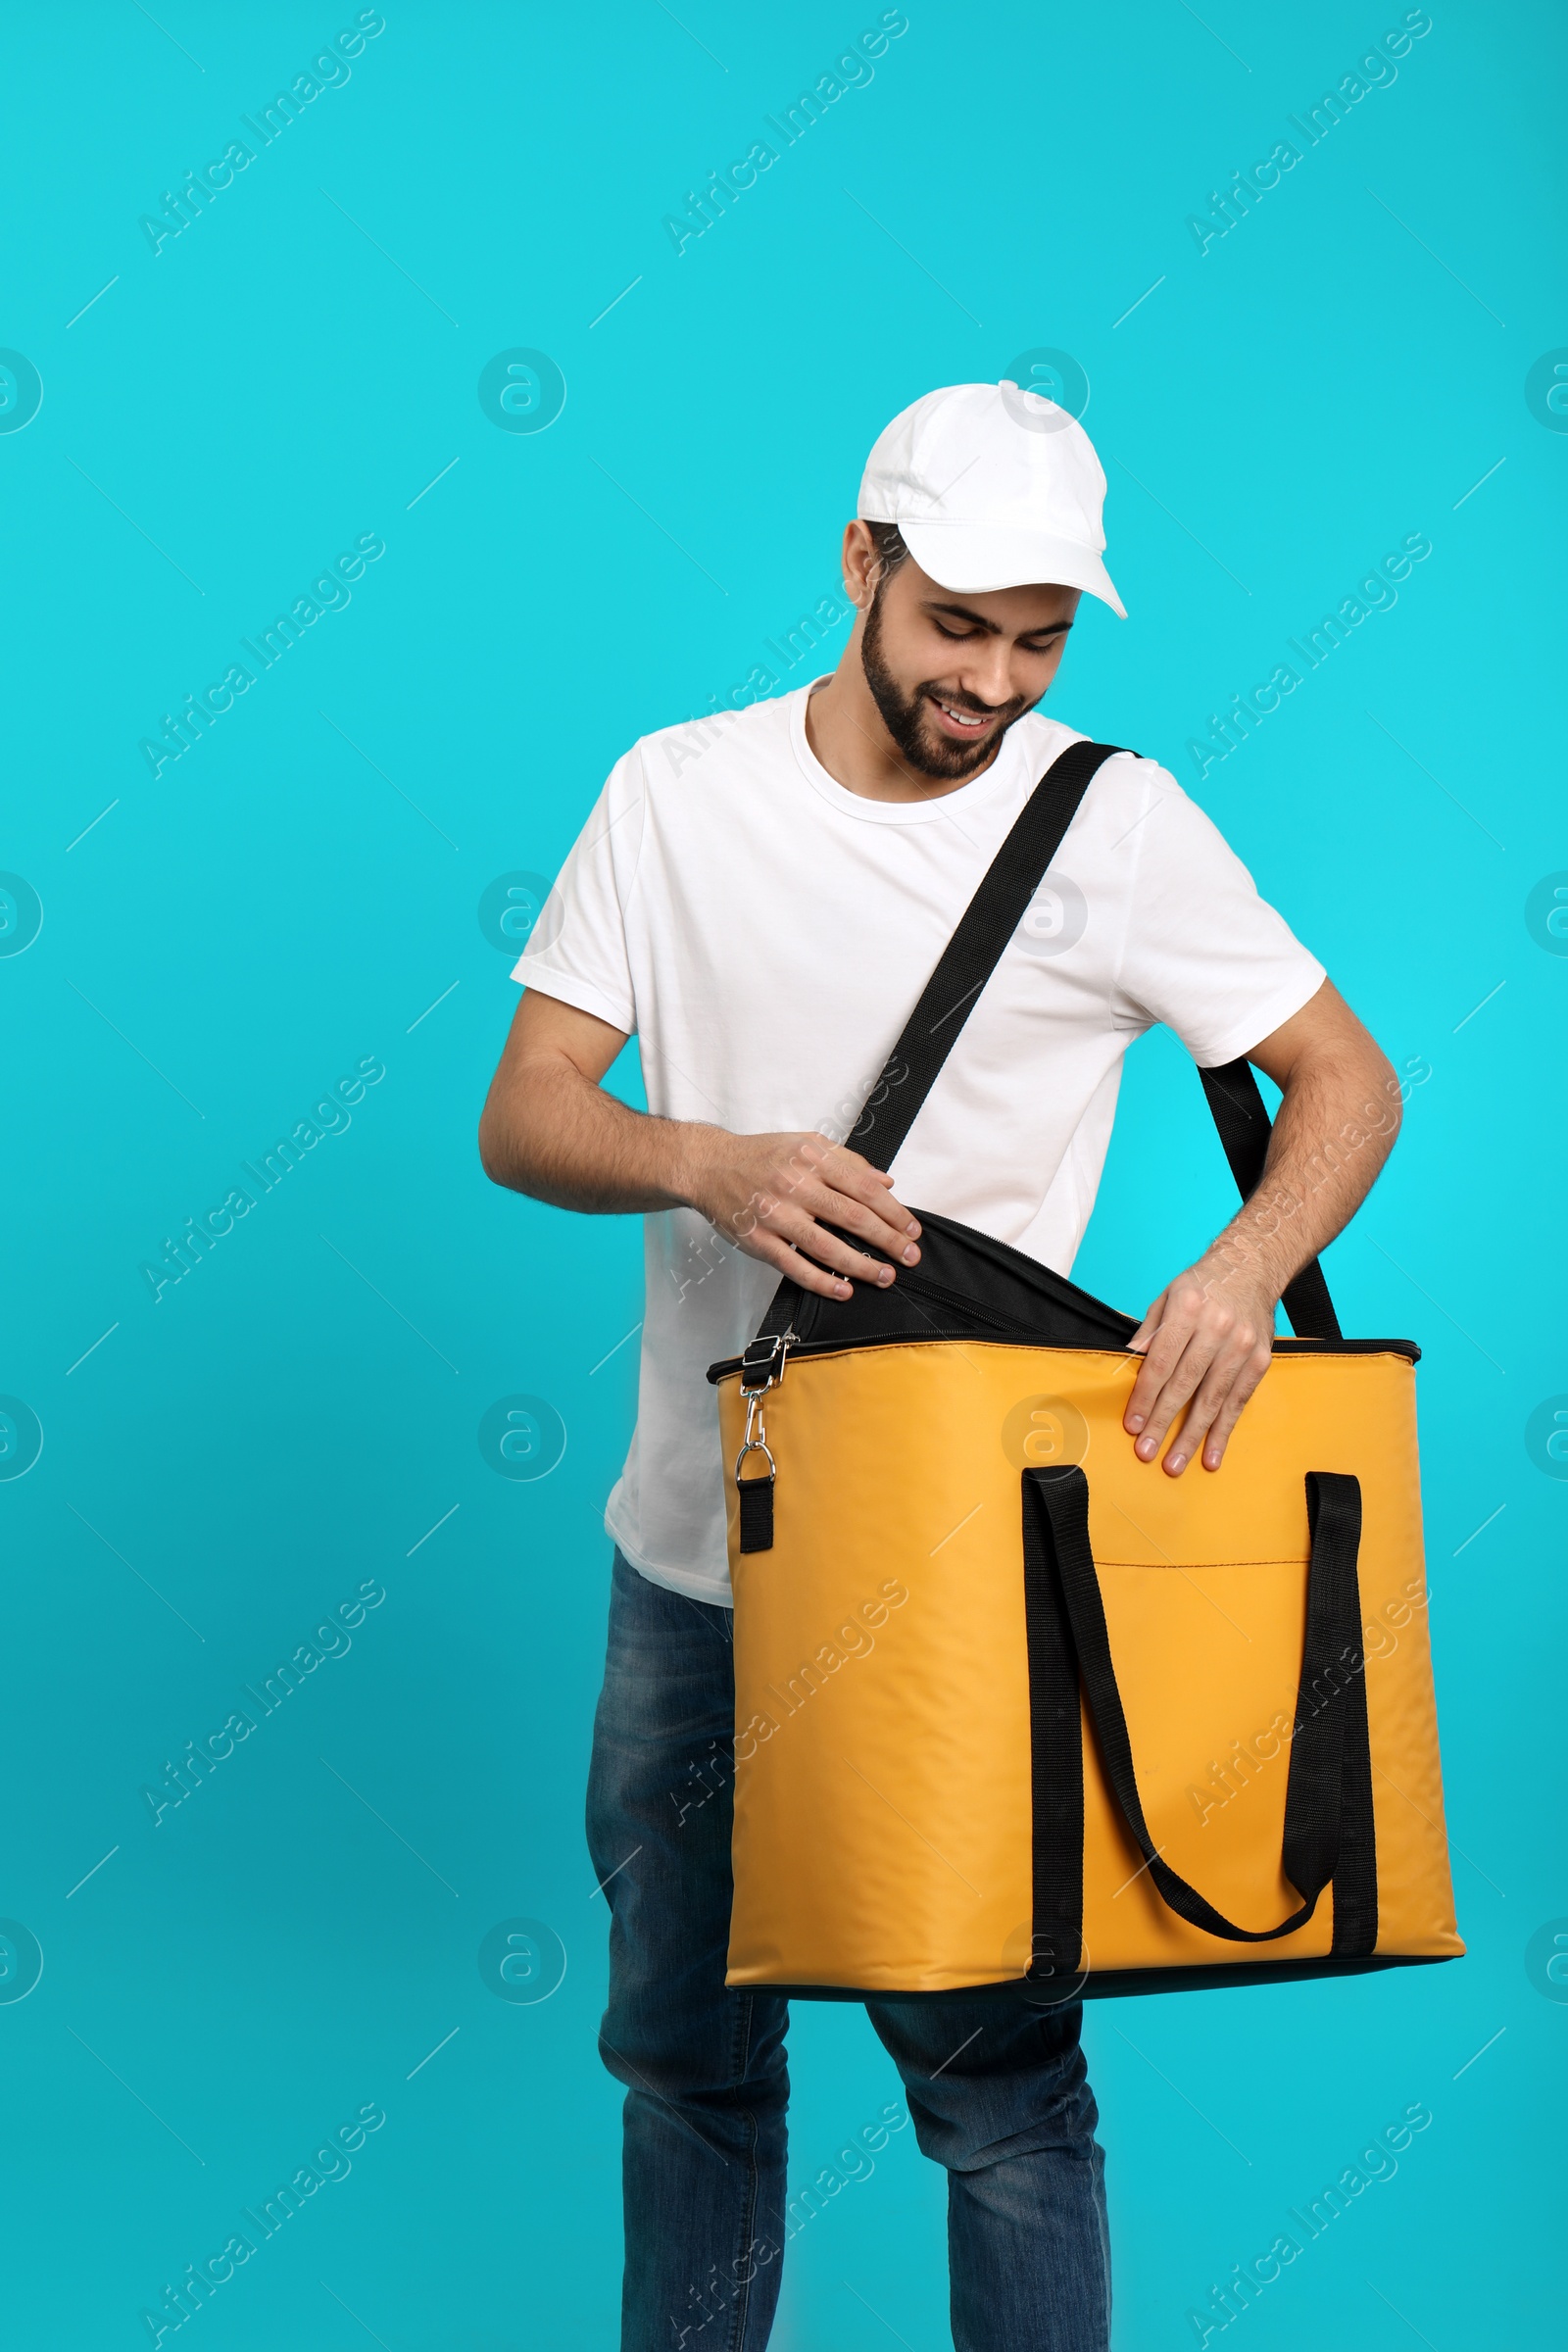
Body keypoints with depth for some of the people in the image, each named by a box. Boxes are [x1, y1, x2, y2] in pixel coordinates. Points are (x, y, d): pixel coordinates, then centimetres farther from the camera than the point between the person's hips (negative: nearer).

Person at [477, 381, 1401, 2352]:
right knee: (682, 2048, 17)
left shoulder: (1114, 821, -5)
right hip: (694, 1544, 3)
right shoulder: (676, 794, 0)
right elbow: (523, 1118, -3)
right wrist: (709, 1166, -25)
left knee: (994, 2072, 1)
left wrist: (1244, 1262, -21)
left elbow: (1347, 1078, 0)